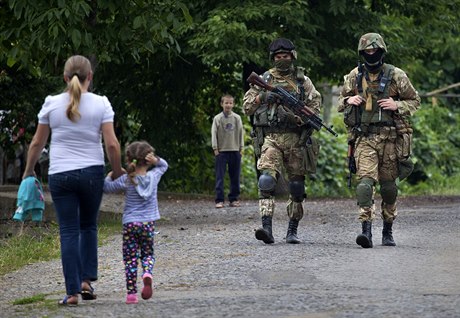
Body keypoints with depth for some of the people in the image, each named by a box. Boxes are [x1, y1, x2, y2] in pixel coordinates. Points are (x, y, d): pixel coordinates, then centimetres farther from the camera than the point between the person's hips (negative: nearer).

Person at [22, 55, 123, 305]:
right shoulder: (100, 104, -3)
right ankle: (86, 279, 9)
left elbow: (37, 143, 6)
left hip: (60, 175, 0)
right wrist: (117, 172, 8)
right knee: (89, 226, 19)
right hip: (92, 172, 0)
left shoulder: (52, 104, -1)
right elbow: (112, 144, -7)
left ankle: (72, 292, -1)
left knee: (69, 232, 3)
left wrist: (28, 171, 19)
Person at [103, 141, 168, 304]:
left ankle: (131, 293, -3)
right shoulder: (153, 176, 1)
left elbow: (107, 187, 2)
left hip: (130, 224, -2)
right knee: (147, 254, 16)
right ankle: (147, 274, -18)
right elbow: (164, 165, 20)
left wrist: (111, 175, 17)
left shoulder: (126, 180, -6)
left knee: (130, 258, 3)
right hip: (148, 223, 2)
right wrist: (156, 160, 2)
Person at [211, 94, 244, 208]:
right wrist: (215, 148, -6)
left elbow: (241, 133, 9)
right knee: (220, 176, -5)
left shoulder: (237, 118, 6)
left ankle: (234, 199, 13)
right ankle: (219, 200, -6)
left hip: (235, 150, 3)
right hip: (221, 151, -2)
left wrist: (241, 148, 5)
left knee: (235, 176, 6)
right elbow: (214, 134, 0)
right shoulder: (217, 118, 0)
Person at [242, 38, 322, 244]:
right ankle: (266, 228, -27)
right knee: (267, 180, -19)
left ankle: (292, 231, 17)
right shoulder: (264, 80, 11)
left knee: (297, 187, 5)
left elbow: (315, 105, 1)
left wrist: (297, 116, -15)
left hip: (296, 140, 1)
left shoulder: (302, 80, 9)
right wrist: (261, 97, -8)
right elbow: (246, 107, 11)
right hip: (270, 139, -1)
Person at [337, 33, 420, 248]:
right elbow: (341, 104, 20)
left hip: (389, 137, 0)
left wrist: (397, 105, -9)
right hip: (364, 139, 0)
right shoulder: (354, 77, 8)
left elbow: (415, 101, 9)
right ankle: (366, 230, -21)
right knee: (365, 182, -15)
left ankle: (388, 231, 22)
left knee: (388, 185, 8)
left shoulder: (396, 76, 2)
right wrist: (349, 101, -3)